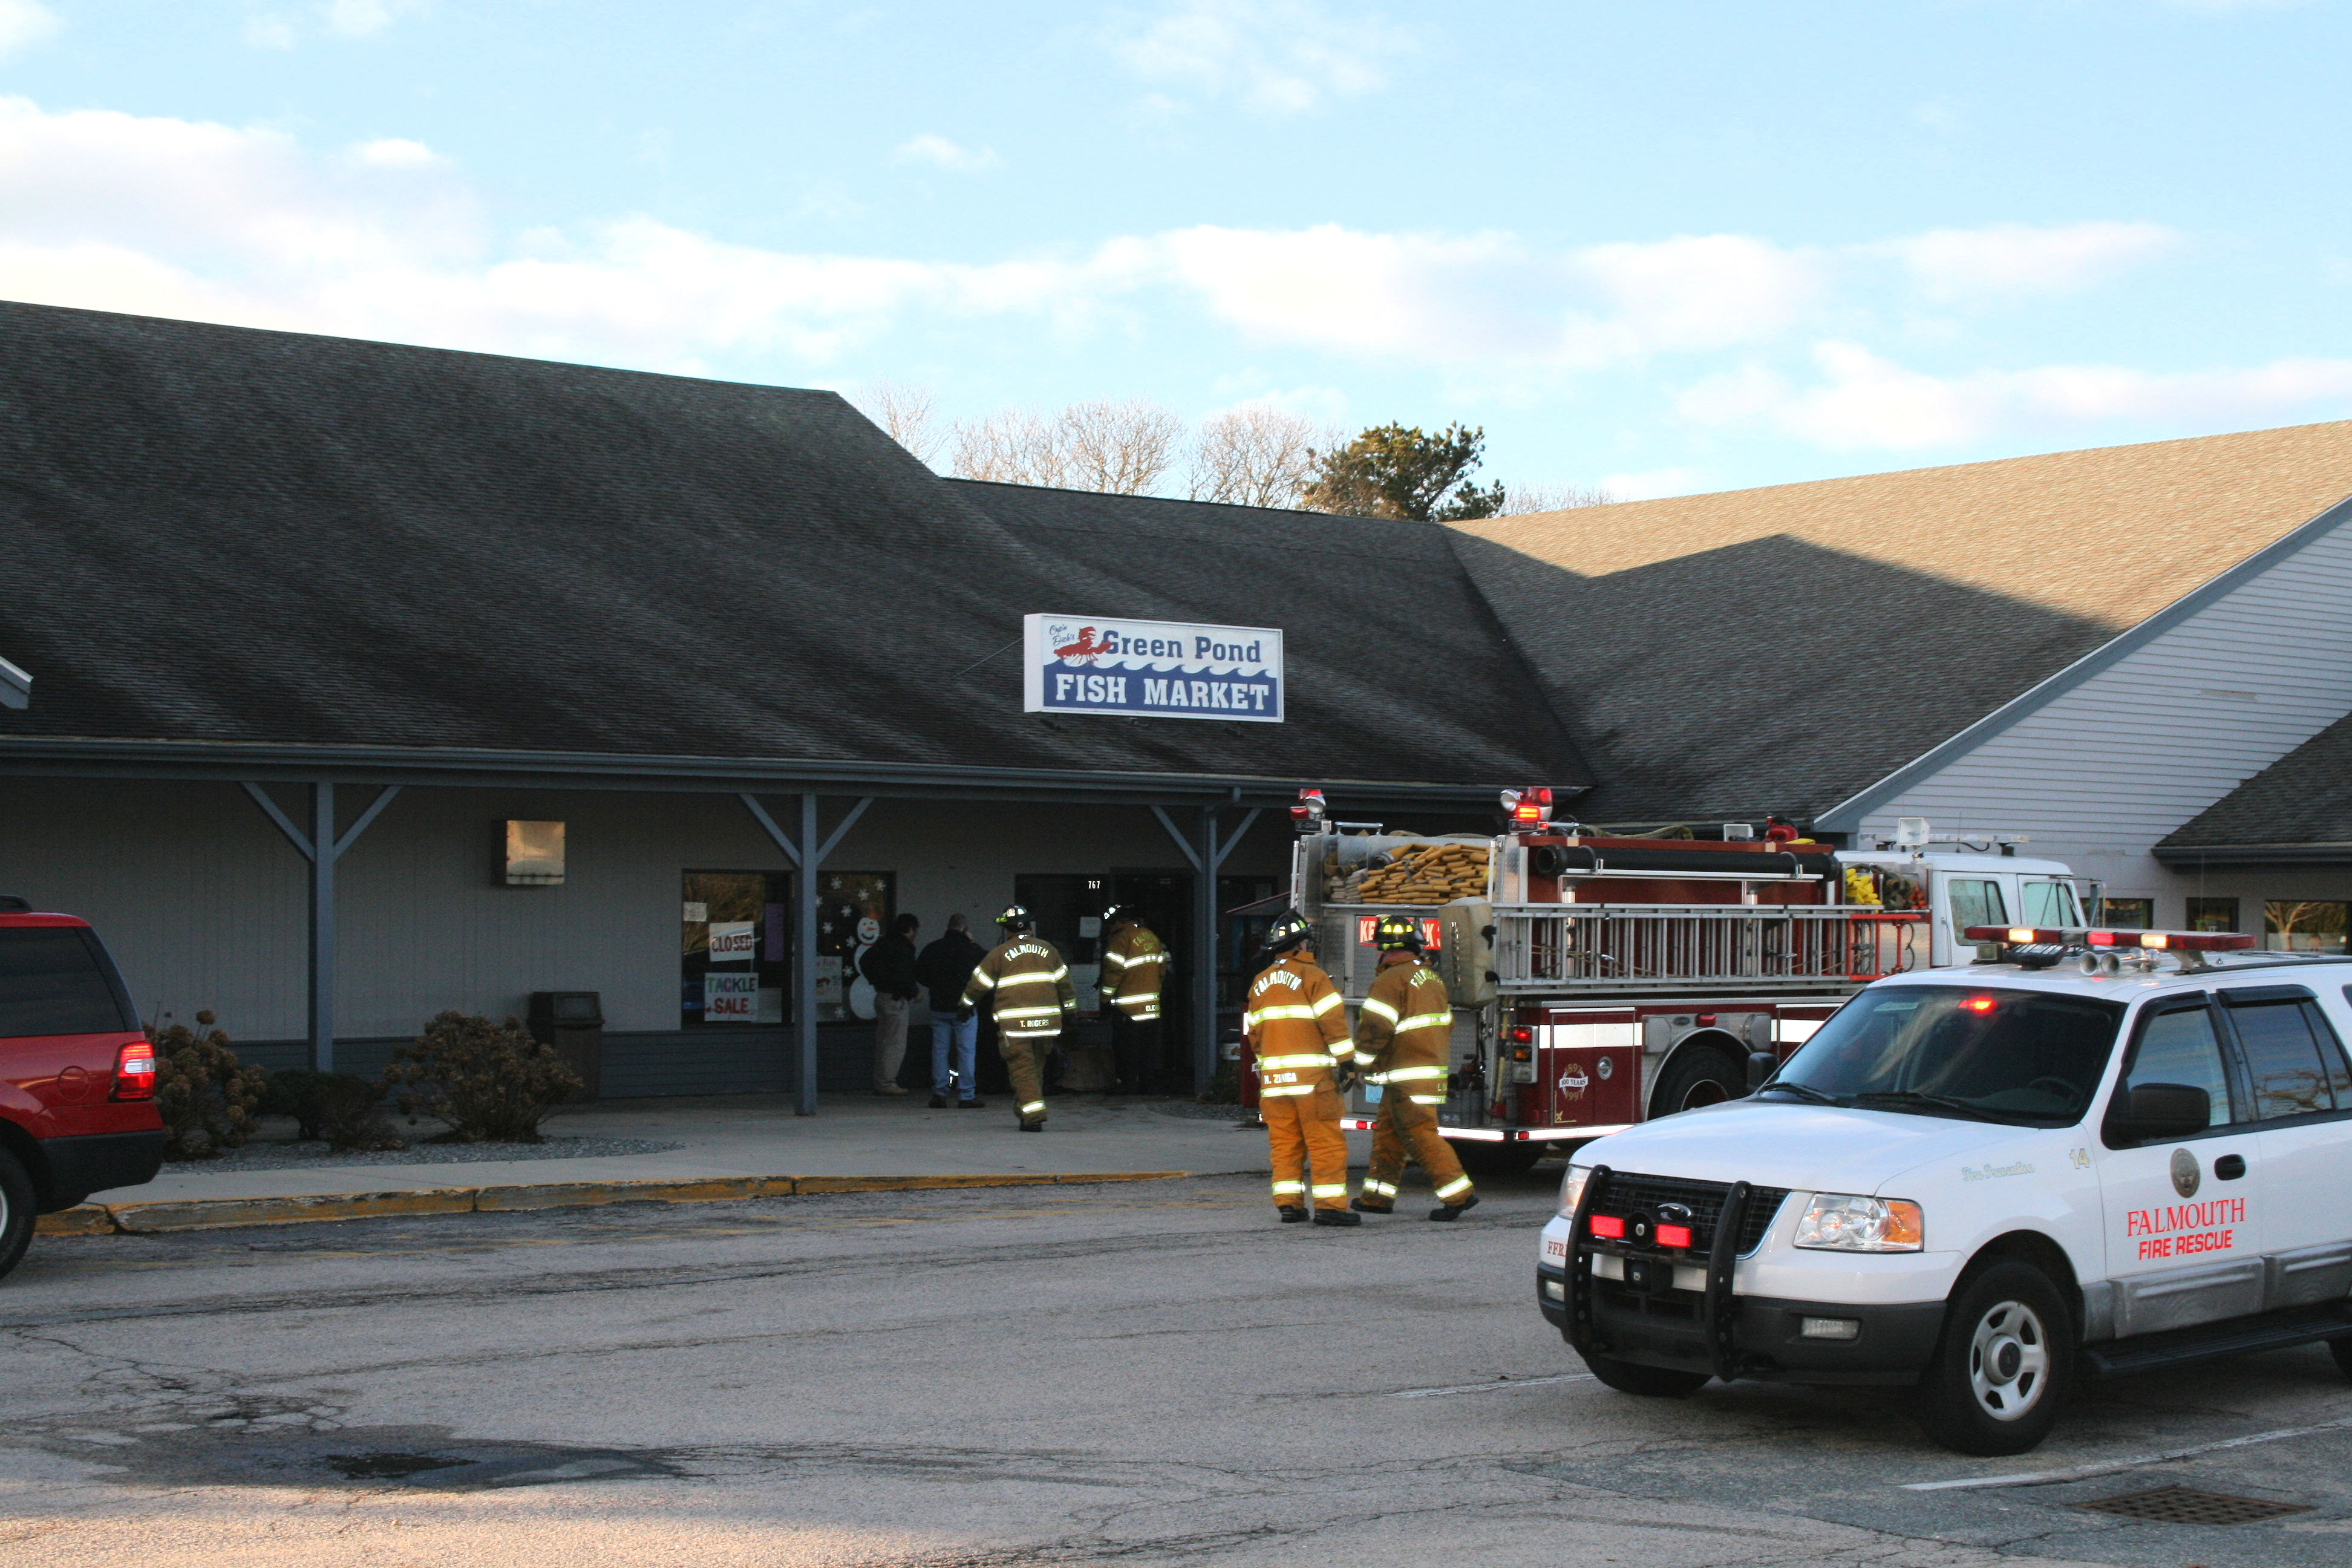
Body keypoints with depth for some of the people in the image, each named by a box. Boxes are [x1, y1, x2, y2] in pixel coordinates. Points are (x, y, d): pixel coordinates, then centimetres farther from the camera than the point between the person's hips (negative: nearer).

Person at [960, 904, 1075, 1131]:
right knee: (1036, 1067, 15)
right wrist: (1069, 1009, 24)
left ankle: (1033, 1116, -15)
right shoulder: (1047, 949, 11)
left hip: (1014, 1023, -4)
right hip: (1046, 1021, 4)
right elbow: (1064, 982, 15)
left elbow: (979, 983, 7)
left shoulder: (999, 953, 0)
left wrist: (967, 1004, 23)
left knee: (1022, 1068, -3)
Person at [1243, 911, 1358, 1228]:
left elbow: (1254, 1031, 20)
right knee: (1325, 1141, -5)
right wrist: (1346, 1059, -9)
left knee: (1284, 1142, 10)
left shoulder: (1260, 983, 15)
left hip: (1273, 1073, 6)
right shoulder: (1311, 975, -5)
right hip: (1311, 1073, -6)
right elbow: (1332, 1019, -12)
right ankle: (1329, 1205, -9)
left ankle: (1288, 1203, 7)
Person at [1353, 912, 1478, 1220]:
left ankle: (1459, 1193, -13)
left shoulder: (1391, 980, -14)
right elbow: (1446, 1024, 22)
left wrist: (1359, 1065, -8)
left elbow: (1374, 1029, -19)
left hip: (1406, 1075, -9)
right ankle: (1378, 1196, 20)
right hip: (1432, 1069, 9)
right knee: (1387, 1133, 15)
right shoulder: (1432, 977, 14)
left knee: (1422, 1134, -9)